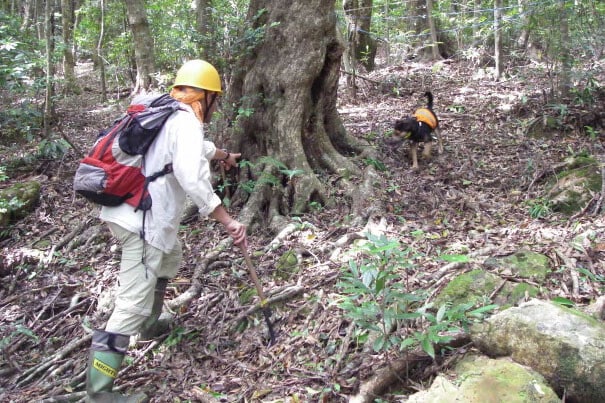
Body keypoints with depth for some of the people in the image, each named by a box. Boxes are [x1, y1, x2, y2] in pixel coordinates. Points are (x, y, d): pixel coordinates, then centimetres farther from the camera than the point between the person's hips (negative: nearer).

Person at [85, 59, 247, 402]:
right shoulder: (186, 123, -14)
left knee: (171, 259, 32)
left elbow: (199, 147, 38)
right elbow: (193, 179, -29)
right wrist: (228, 221, -25)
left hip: (137, 212, 10)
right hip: (142, 220, -10)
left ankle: (150, 324, 48)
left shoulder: (170, 117, 17)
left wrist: (225, 156, 56)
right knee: (134, 303, -8)